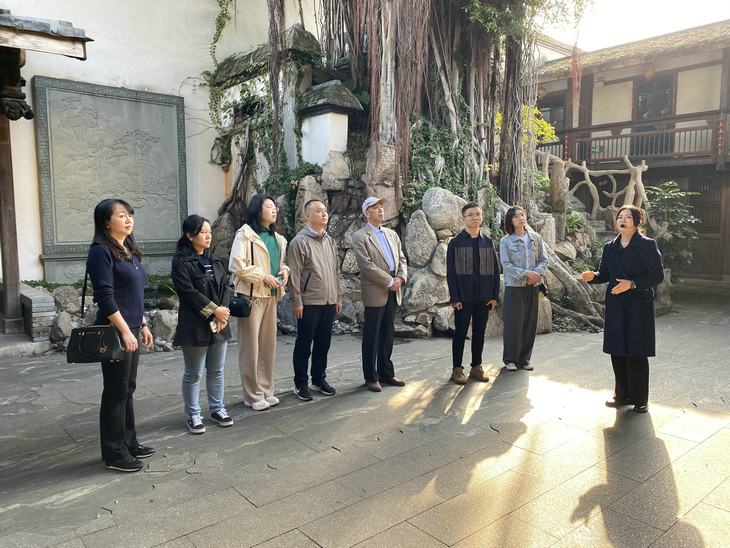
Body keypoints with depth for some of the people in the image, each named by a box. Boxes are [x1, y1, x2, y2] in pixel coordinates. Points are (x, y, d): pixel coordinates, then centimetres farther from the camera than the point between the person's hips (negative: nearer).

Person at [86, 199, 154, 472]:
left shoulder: (129, 251, 13)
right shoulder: (102, 251, -13)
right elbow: (105, 297, -19)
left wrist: (143, 325, 17)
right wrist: (125, 331, -20)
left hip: (131, 329, 8)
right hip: (115, 332, -8)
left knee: (128, 389, 15)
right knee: (116, 392, 1)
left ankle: (129, 442, 27)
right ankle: (114, 454, 13)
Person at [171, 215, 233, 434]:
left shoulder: (214, 260, 12)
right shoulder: (181, 262, -9)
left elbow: (225, 286, 8)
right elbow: (188, 292, -17)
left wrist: (222, 311, -8)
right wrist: (214, 310, -16)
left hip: (219, 324, 6)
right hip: (194, 325, -6)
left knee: (216, 370, 15)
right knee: (193, 373, 5)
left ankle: (217, 408, 28)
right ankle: (193, 415, 18)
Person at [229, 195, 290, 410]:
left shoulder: (276, 237, 16)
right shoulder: (245, 234, -7)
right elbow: (236, 265, -15)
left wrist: (284, 270, 4)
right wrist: (264, 277, -15)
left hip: (271, 296, 7)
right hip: (252, 295, -7)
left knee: (268, 345, 12)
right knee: (251, 347, 0)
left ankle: (266, 390, 24)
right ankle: (252, 395, 11)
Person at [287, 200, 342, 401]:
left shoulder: (330, 241, 13)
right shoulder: (300, 241, -7)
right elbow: (294, 274, -10)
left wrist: (338, 297, 15)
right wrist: (296, 301, -13)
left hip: (329, 302, 6)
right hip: (309, 303, -6)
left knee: (323, 344, 13)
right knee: (304, 345, 4)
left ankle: (319, 380, 26)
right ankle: (300, 384, 16)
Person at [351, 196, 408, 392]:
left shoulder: (392, 235, 17)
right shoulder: (360, 237, -5)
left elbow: (401, 259, 15)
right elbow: (366, 265, -14)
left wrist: (400, 277, -4)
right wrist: (389, 282, -15)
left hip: (392, 293, 6)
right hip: (374, 293, -6)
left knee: (388, 335, 13)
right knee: (372, 337, 2)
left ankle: (386, 373, 24)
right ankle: (371, 377, 12)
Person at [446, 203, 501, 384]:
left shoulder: (488, 242, 9)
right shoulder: (456, 242, -1)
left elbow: (495, 270, 9)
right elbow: (451, 272, -4)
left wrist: (494, 295, 2)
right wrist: (455, 298, -10)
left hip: (484, 297, 3)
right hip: (464, 297, -3)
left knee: (479, 333, 11)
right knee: (460, 333, 4)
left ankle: (476, 367, 23)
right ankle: (457, 369, 15)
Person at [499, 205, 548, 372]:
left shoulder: (536, 238, 7)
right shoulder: (505, 241, -2)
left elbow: (543, 260, 7)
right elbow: (506, 265, -8)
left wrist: (537, 273, -13)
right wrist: (526, 273, -18)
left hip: (532, 286, 4)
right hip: (514, 286, -3)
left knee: (530, 323, 6)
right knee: (513, 323, -2)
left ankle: (524, 358, 19)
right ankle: (510, 359, 12)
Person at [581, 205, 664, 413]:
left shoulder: (647, 245, -5)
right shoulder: (610, 247, 10)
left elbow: (657, 276, -8)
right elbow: (605, 274, 13)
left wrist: (632, 284, -19)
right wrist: (593, 276, -8)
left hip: (639, 305, -5)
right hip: (615, 306, 5)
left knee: (636, 353, 0)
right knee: (617, 351, 9)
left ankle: (640, 399, 15)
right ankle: (623, 395, 24)